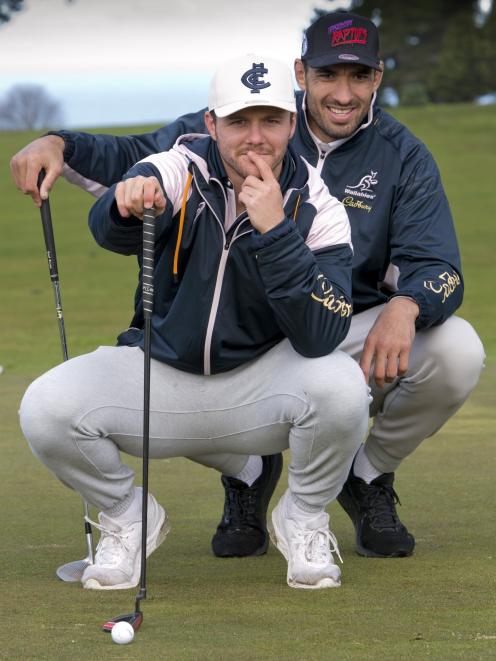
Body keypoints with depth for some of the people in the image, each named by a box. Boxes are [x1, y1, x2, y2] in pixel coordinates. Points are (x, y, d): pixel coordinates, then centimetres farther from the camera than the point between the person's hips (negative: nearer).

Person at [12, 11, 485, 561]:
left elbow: (438, 270, -15)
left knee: (457, 350, -28)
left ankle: (368, 478, 2)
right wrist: (60, 146, -22)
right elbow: (133, 159, -1)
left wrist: (405, 307, -40)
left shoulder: (404, 158, -5)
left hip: (350, 340, 0)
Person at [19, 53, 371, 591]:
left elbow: (319, 338, -26)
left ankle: (303, 521, -1)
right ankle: (127, 518, 7)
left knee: (339, 384, -33)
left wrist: (274, 231, -34)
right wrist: (129, 203, -58)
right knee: (45, 408, -24)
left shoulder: (316, 208, -13)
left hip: (262, 380, -1)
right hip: (159, 376, 1)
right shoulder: (180, 171, -11)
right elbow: (108, 229, -33)